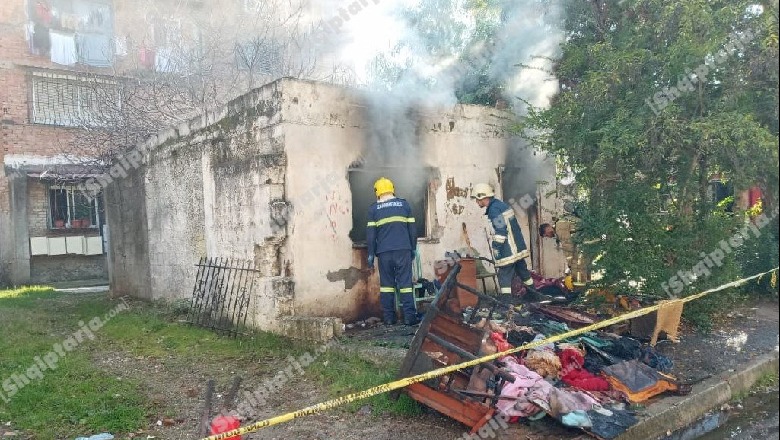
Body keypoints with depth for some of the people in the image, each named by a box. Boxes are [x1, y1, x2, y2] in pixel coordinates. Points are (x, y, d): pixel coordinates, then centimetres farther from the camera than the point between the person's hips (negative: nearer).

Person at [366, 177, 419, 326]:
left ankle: (389, 317, 8)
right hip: (403, 249, 0)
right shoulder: (404, 204, 7)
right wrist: (413, 248, 15)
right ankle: (409, 316, -1)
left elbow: (371, 233, 2)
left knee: (386, 283, 8)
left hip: (383, 252, 0)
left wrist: (371, 255, 7)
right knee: (405, 282, 2)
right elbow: (412, 229, 7)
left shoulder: (374, 209, 5)